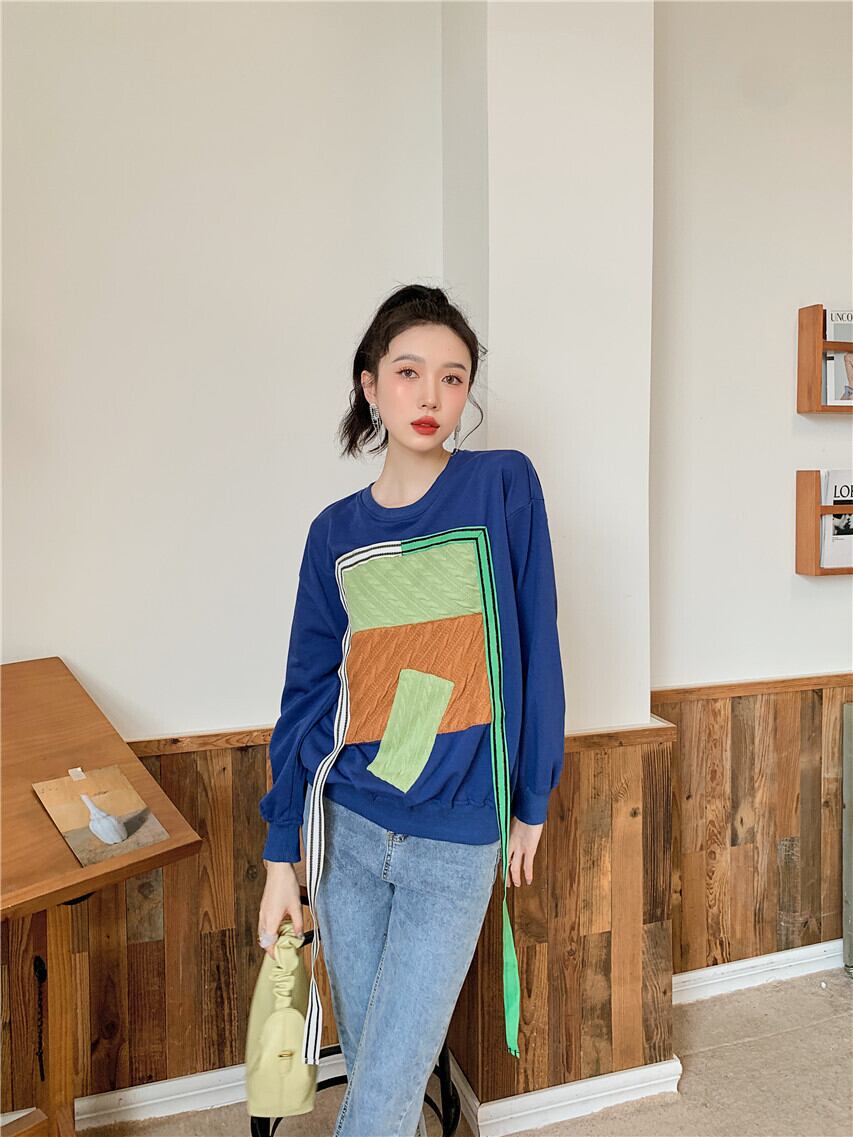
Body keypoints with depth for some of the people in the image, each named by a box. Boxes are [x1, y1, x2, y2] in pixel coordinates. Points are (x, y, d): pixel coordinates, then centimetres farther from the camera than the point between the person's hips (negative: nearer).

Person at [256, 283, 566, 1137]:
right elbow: (307, 692, 4)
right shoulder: (336, 531, 1)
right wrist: (281, 856, 5)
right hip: (347, 830, 3)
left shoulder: (504, 486, -6)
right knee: (367, 1062, 18)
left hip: (456, 846, -2)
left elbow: (535, 649, -2)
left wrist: (532, 802, 2)